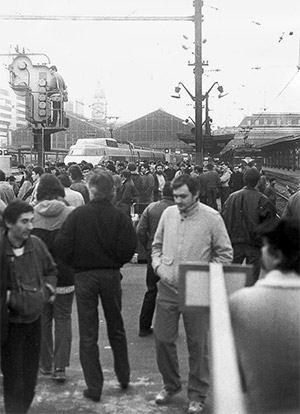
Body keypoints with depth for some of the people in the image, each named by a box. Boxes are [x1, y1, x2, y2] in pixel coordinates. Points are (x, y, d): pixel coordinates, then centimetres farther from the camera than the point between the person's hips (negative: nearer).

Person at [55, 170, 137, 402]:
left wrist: (75, 263, 6)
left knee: (88, 335, 8)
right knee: (116, 329, 19)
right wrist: (115, 262, 6)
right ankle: (124, 377, 31)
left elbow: (63, 246, -12)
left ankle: (94, 388, 11)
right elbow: (129, 247, -13)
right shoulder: (119, 216, -10)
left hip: (84, 276, -1)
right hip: (111, 276, 1)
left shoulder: (77, 215, -11)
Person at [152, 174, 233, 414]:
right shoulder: (168, 214, 4)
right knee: (163, 339, 9)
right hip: (167, 288, 4)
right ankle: (171, 385, 33)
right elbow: (157, 244, 16)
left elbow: (225, 254, -4)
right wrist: (158, 265, 0)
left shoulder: (212, 218, -9)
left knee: (198, 345, 6)